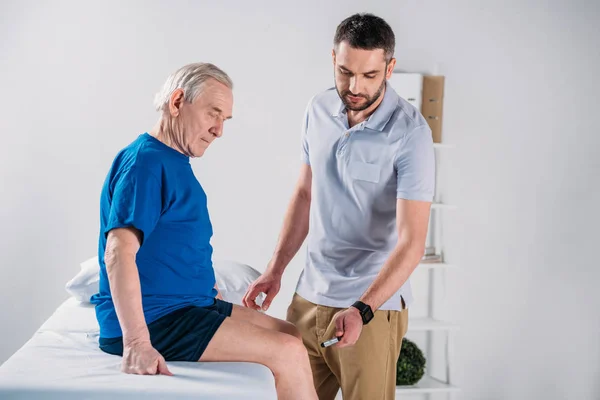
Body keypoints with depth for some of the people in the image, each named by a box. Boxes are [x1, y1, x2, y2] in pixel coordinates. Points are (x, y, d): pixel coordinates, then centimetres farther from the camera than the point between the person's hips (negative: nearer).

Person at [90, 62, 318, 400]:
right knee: (288, 353, -14)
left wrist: (218, 300, 20)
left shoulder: (177, 163, 15)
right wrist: (136, 344, -37)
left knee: (292, 336, 11)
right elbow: (119, 253, -29)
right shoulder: (145, 162, -17)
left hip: (192, 304, 11)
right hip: (152, 318, -11)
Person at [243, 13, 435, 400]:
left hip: (373, 305, -5)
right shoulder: (319, 110, 2)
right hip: (309, 295, 5)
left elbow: (412, 241, -20)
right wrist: (276, 269, 10)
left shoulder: (410, 132, -16)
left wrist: (363, 309, -30)